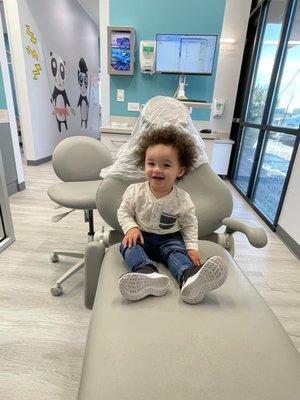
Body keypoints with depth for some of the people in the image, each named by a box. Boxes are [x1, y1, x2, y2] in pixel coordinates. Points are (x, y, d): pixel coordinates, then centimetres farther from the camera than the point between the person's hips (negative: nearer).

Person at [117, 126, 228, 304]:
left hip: (170, 238, 0)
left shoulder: (183, 199, -11)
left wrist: (192, 247, -9)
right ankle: (148, 274, -51)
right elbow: (124, 212, 1)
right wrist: (131, 228, -18)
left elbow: (190, 225, 1)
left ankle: (190, 278, -53)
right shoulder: (135, 192, -11)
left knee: (177, 251, -28)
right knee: (128, 245, -27)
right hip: (142, 236, 1)